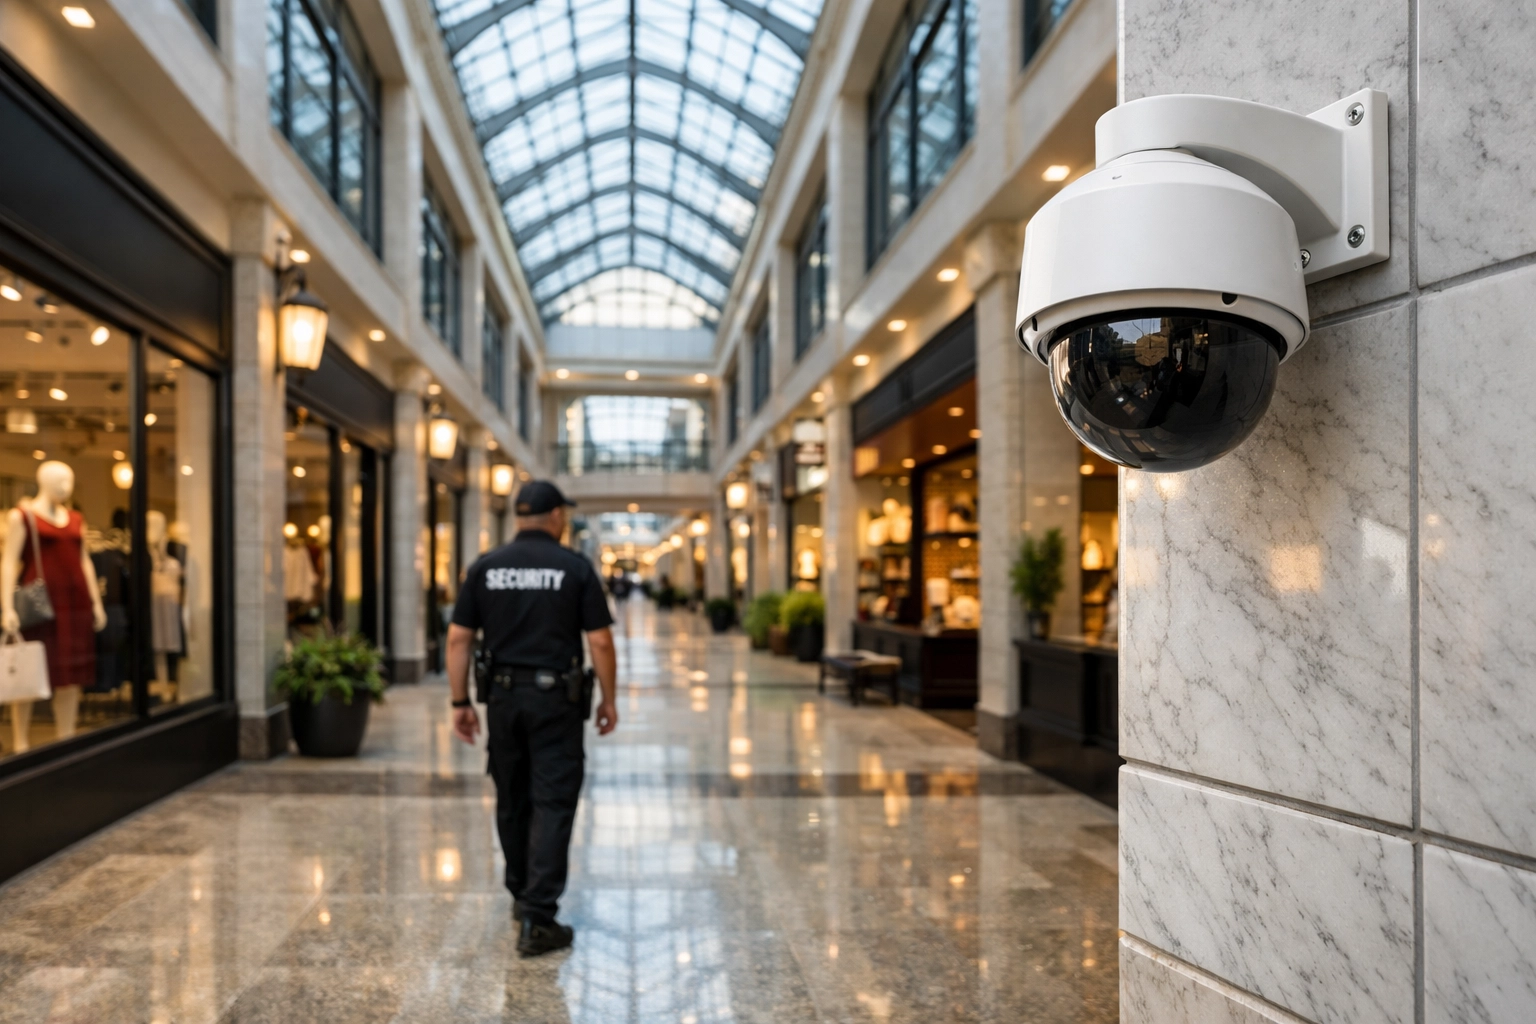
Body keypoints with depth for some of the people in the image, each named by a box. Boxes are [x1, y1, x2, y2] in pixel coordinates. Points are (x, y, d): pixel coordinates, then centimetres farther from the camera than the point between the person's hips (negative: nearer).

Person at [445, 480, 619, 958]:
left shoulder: (485, 567, 2)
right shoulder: (576, 567, -6)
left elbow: (459, 638, 0)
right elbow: (600, 640, -8)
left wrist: (460, 702, 6)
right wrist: (609, 699, 2)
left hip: (503, 697, 4)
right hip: (556, 699, -4)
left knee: (512, 801, 18)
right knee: (552, 805, -1)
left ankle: (523, 896, 33)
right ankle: (537, 919, -5)